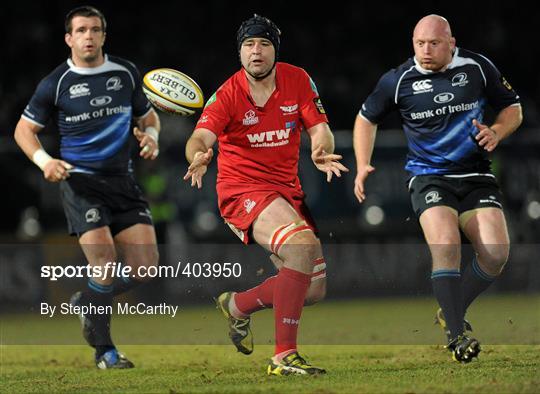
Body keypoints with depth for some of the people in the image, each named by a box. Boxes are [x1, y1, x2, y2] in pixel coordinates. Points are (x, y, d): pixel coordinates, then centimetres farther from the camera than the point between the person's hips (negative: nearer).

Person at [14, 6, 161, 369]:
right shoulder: (55, 84, -2)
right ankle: (104, 350, -1)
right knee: (104, 265, -18)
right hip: (80, 180, -4)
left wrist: (151, 136, -2)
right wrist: (44, 161, -11)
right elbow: (24, 128, 7)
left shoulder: (126, 73, 6)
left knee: (146, 267, -4)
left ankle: (89, 303, 24)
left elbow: (147, 114, 21)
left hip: (123, 181, 4)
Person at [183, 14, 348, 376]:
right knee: (303, 245, -33)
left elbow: (319, 129, -3)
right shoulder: (227, 95, -11)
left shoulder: (298, 80, 0)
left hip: (288, 189, 6)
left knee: (315, 289, 7)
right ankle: (284, 356, -30)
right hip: (243, 190, -6)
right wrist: (198, 157, -48)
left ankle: (237, 305, 32)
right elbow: (201, 137, -24)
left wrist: (322, 152, -27)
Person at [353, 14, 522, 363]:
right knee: (446, 245, -27)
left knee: (497, 253, -14)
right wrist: (363, 166, 4)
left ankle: (451, 313, 11)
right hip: (428, 176, -2)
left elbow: (512, 108, 12)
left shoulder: (478, 67, 0)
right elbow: (367, 117, 14)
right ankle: (456, 335, -21)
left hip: (476, 175, 2)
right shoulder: (398, 80, -2)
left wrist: (496, 132, -9)